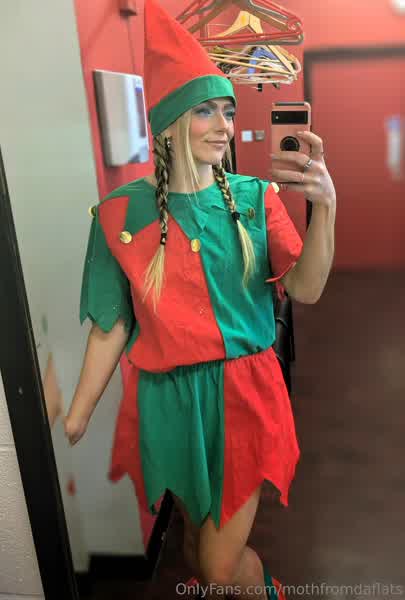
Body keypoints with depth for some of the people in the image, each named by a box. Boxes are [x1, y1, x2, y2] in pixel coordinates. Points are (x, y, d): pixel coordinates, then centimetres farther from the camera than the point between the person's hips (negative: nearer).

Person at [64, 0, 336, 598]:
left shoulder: (254, 198, -3)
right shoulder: (122, 212, -6)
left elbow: (306, 290, -11)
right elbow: (111, 325, -2)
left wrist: (325, 205, -28)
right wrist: (75, 423, -2)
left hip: (244, 391, 0)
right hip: (169, 400, 1)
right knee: (196, 532, 22)